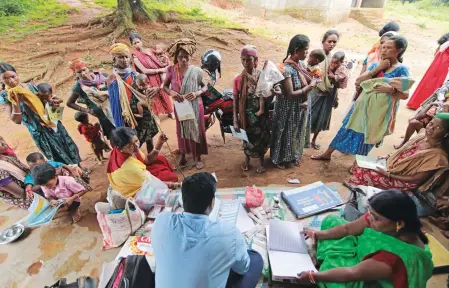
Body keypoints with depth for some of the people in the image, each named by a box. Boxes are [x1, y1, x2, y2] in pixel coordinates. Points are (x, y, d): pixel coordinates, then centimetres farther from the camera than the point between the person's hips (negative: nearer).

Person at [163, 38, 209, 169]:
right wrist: (171, 92, -20)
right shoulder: (171, 70, -9)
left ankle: (197, 157, 26)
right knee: (181, 129, 16)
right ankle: (183, 154, 37)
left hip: (195, 106, -2)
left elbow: (205, 87, -3)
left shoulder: (197, 71, -13)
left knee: (196, 129, 9)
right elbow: (165, 86, 2)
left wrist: (197, 93, -23)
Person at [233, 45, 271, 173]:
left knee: (261, 138, 13)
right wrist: (235, 120, -7)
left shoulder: (262, 76, -9)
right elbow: (235, 101, -6)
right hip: (246, 115, 0)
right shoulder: (238, 79, -9)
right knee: (247, 138, 17)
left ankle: (261, 161, 37)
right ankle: (247, 159, 43)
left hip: (260, 115, 0)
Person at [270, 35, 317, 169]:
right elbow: (290, 94, -29)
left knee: (297, 132, 22)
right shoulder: (286, 69, -27)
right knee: (286, 133, 11)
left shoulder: (301, 64, -1)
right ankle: (280, 159, 33)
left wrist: (313, 81, -11)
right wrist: (309, 87, -21)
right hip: (288, 108, -8)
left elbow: (308, 80, 12)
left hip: (300, 107, 8)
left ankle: (294, 155, 44)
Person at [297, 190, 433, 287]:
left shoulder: (399, 256, -41)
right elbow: (348, 228, -7)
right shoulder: (383, 221, -20)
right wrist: (316, 235, -7)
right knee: (331, 220, -1)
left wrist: (313, 277, -31)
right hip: (367, 257, 7)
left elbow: (353, 273, -38)